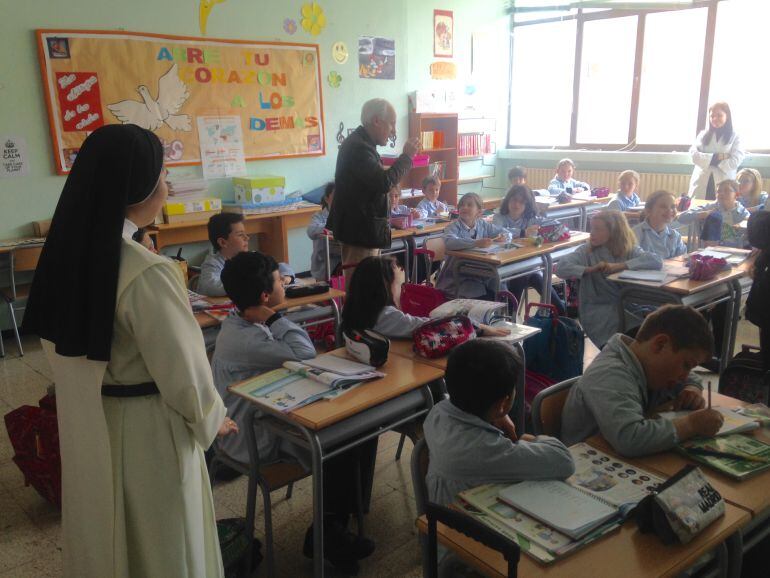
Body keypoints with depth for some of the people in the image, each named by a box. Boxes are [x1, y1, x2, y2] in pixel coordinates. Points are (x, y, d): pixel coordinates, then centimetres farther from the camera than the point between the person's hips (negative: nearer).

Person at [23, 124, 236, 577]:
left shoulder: (65, 255, -4)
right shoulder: (146, 273, -29)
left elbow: (60, 349, 8)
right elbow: (183, 369, -21)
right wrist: (212, 419, -2)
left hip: (84, 430, 7)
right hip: (145, 437, -7)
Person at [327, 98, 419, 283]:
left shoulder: (361, 143, 14)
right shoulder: (358, 147, -19)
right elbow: (384, 182, -27)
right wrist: (406, 156, -15)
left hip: (363, 228, 10)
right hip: (361, 231, -10)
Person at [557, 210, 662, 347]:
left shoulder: (630, 250, 5)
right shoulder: (587, 251, 2)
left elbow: (657, 261, -13)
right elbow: (561, 268, -11)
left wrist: (618, 266, -18)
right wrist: (591, 269, -18)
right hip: (597, 309, -2)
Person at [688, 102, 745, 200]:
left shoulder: (734, 137, 6)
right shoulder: (703, 134, 12)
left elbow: (735, 162, -5)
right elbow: (693, 154, -4)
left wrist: (712, 160, -5)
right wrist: (716, 157, -12)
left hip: (724, 184, -2)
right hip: (701, 183, 2)